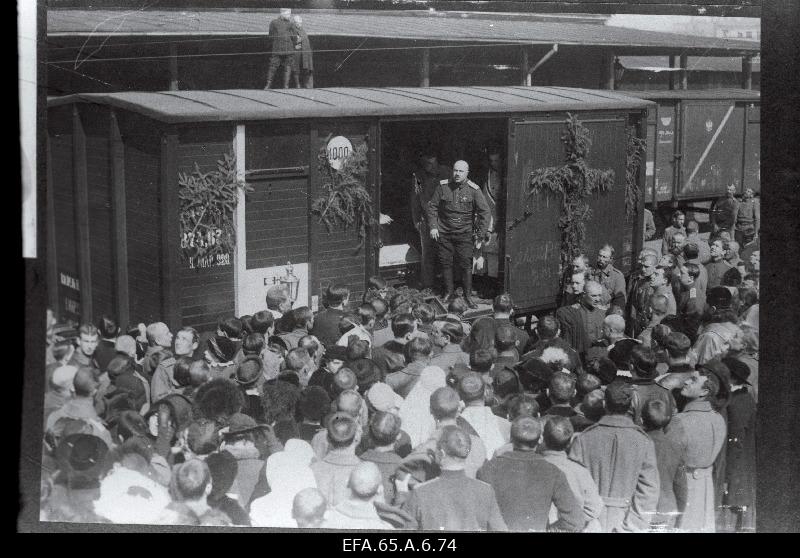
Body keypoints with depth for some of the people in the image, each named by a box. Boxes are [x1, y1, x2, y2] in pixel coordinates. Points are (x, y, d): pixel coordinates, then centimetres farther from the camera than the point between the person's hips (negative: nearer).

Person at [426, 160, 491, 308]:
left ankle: (468, 295, 9)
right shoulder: (442, 186, -2)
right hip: (444, 233, 2)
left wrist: (480, 236, -6)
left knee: (466, 264, -3)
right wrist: (433, 226, -2)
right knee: (445, 263, 7)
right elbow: (432, 206, 7)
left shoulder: (473, 190, -7)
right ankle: (449, 291, 24)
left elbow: (484, 212, -4)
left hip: (464, 234, -2)